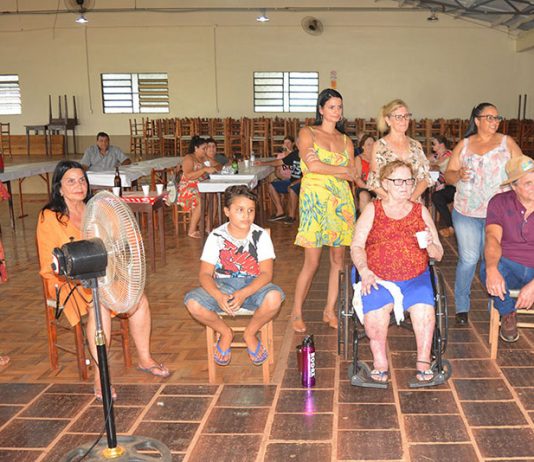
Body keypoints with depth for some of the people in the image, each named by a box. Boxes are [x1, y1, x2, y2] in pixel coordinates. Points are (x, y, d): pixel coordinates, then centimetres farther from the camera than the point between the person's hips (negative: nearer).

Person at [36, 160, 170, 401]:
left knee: (139, 298, -18)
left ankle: (145, 358, 0)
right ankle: (100, 376, -28)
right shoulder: (50, 217, -6)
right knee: (99, 304, -35)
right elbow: (49, 265, -9)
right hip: (68, 281, -5)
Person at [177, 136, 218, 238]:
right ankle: (192, 231, -26)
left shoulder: (204, 158, 15)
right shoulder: (189, 158, -7)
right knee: (201, 201, -34)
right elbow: (188, 175, -23)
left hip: (201, 188, 7)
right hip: (188, 188, -7)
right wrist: (205, 169, -27)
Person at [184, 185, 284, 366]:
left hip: (253, 285, -1)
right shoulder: (216, 236, -4)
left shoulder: (260, 235, -5)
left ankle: (250, 333, -1)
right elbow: (205, 274, -7)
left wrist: (243, 294, -30)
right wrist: (218, 296, -28)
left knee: (274, 298, -35)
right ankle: (226, 333, 3)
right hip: (222, 286, 1)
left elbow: (266, 273, -12)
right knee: (193, 303, -28)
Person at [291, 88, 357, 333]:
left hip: (341, 201, 5)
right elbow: (312, 166, -13)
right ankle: (296, 313, 10)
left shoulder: (346, 141, 15)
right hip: (315, 199, -5)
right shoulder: (307, 133, 3)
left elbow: (353, 175, 2)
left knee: (338, 260, 7)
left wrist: (323, 166, -10)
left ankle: (330, 311, 21)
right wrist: (341, 169, -4)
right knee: (312, 262, -5)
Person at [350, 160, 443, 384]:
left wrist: (430, 244, -9)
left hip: (415, 277, 1)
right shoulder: (372, 210, 11)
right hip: (379, 278, -1)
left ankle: (423, 362, -13)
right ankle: (380, 362, -11)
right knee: (375, 310, -30)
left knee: (424, 308, -29)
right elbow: (357, 246, 2)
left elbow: (438, 255, 15)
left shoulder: (421, 211, 16)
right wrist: (365, 271, -16)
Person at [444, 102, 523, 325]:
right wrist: (458, 175, -13)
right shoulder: (464, 145, 9)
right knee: (469, 258, -4)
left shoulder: (507, 142, 8)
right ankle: (462, 306, 11)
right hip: (466, 212, 0)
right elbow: (448, 175, 8)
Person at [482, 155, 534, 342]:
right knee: (488, 268, -33)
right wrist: (492, 269, -39)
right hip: (509, 266, 1)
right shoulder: (500, 202, -3)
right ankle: (507, 313, -2)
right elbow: (492, 239, -17)